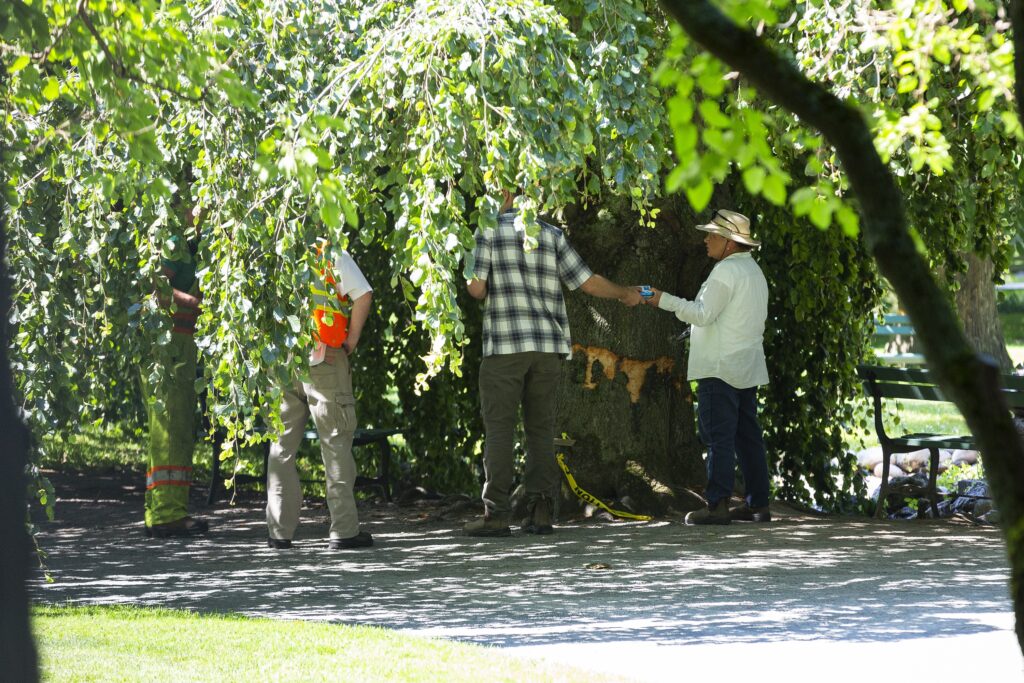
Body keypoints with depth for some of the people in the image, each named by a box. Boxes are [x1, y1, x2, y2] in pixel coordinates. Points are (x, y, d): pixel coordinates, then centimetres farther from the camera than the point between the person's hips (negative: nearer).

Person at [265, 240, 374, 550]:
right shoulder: (331, 254, -2)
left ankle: (279, 530, 7)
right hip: (324, 359, -3)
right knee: (335, 442, 2)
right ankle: (344, 530, 0)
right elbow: (362, 295, -10)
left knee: (282, 445, 10)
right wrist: (351, 339, -1)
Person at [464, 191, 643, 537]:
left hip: (504, 346, -3)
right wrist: (625, 294, 27)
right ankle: (541, 512, 2)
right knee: (541, 429, 8)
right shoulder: (552, 235, 10)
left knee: (499, 429, -2)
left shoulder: (488, 231, 1)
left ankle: (496, 513, -8)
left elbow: (476, 288, -7)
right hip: (547, 347, 3)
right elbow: (589, 282, 10)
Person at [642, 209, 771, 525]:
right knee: (747, 436, 10)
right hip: (747, 368, 10)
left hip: (720, 368, -10)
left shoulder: (727, 271, -13)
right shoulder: (754, 270, 19)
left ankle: (718, 504, -15)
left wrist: (664, 300, -11)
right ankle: (758, 504, 11)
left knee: (719, 436, -11)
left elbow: (702, 314, -18)